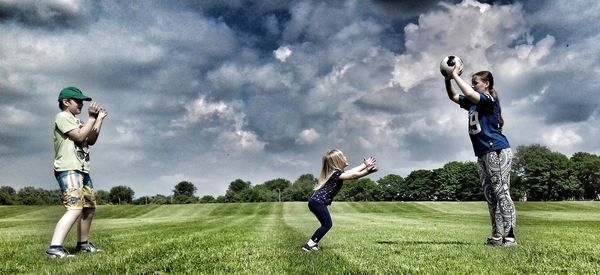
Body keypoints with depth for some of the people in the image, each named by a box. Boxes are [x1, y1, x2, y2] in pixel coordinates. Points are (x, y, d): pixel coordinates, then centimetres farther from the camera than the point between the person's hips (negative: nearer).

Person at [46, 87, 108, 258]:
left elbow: (90, 140, 18)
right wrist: (92, 117, -10)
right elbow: (80, 136, -16)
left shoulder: (76, 121, 24)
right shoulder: (63, 116, -4)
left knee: (89, 207, 16)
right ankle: (54, 248, -33)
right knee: (76, 207, -25)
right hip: (68, 169, -10)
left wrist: (100, 119, 14)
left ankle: (83, 244, 27)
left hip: (82, 170, 10)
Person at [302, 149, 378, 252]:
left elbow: (351, 172, 23)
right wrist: (367, 171, -21)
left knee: (326, 224, 14)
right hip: (318, 202, -10)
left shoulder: (334, 172, 15)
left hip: (316, 201, 10)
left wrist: (365, 165, 28)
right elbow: (353, 176, -21)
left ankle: (312, 243, 15)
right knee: (327, 224, -6)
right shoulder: (336, 173, -14)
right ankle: (309, 245, -4)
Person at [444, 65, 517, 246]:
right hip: (482, 154, 9)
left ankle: (509, 236, -10)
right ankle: (497, 236, 9)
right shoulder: (472, 102, 16)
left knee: (502, 193, -10)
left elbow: (469, 93, -25)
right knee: (490, 195, 6)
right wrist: (448, 80, 4)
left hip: (497, 151, -9)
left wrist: (456, 75, -14)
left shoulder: (489, 100, -8)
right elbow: (453, 96, 20)